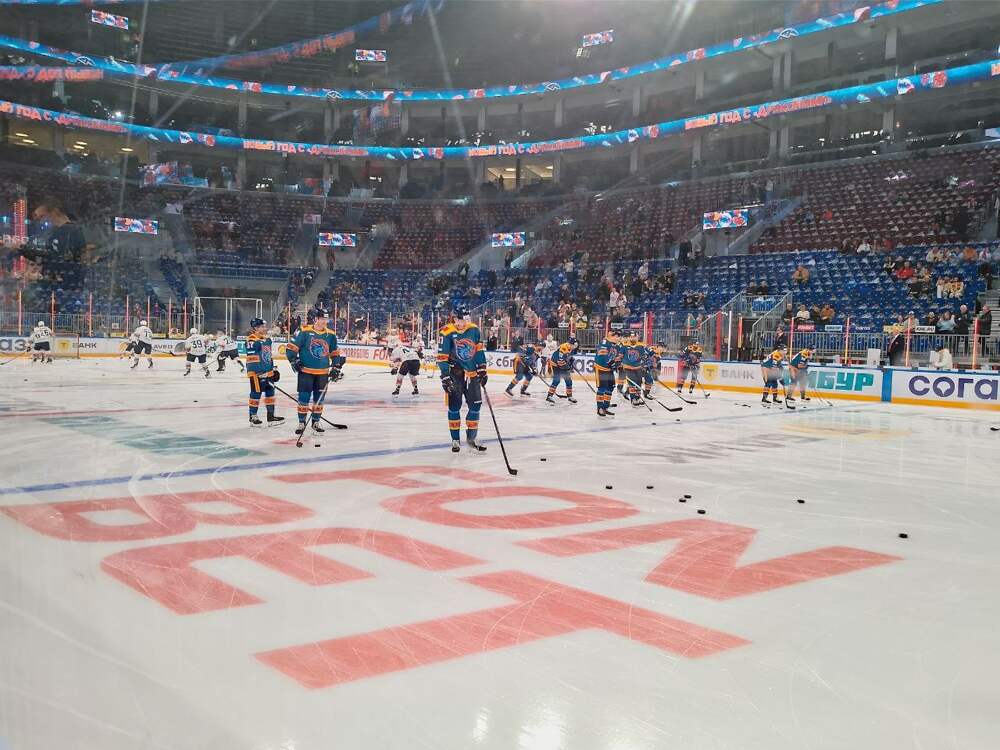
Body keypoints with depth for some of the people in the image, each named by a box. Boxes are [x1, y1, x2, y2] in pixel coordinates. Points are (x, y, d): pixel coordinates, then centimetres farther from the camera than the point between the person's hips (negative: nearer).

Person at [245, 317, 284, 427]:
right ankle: (253, 417, 13)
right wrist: (255, 373, -22)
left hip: (268, 372, 9)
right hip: (257, 373, -9)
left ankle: (271, 416, 18)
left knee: (270, 393, 11)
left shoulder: (267, 339, 13)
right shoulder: (252, 340, -15)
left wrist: (274, 368, 22)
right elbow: (251, 358, -19)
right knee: (256, 394, 1)